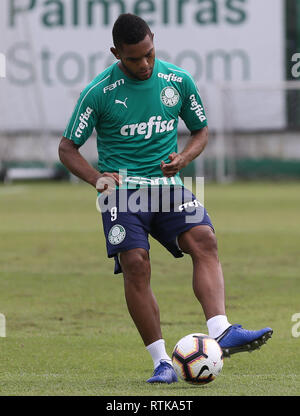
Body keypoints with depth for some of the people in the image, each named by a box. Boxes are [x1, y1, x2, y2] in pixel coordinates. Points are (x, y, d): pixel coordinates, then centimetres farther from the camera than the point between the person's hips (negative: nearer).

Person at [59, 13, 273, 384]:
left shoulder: (178, 80, 4)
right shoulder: (99, 92, -5)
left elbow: (200, 131, 17)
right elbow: (67, 148, 1)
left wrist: (183, 158, -6)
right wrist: (97, 178, -18)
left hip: (166, 184, 3)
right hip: (122, 187, -2)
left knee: (204, 240, -23)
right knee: (135, 264, -20)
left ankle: (221, 332, -35)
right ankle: (161, 361, -13)